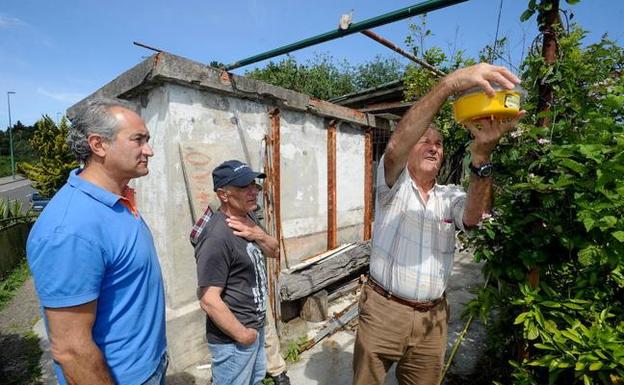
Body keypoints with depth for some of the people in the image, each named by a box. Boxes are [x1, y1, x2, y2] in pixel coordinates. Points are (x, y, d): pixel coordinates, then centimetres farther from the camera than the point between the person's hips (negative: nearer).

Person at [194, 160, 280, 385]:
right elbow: (209, 301, -27)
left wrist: (257, 234, -15)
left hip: (256, 325, 9)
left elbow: (274, 251, 6)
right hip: (233, 339, -8)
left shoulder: (248, 217, 0)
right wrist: (242, 334, -16)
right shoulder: (217, 237, -29)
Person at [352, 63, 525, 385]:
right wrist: (450, 83, -36)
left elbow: (474, 215, -18)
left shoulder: (450, 197, 5)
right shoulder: (393, 186, -5)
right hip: (383, 310, -3)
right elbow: (396, 144, -26)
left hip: (432, 317, 3)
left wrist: (482, 150, -34)